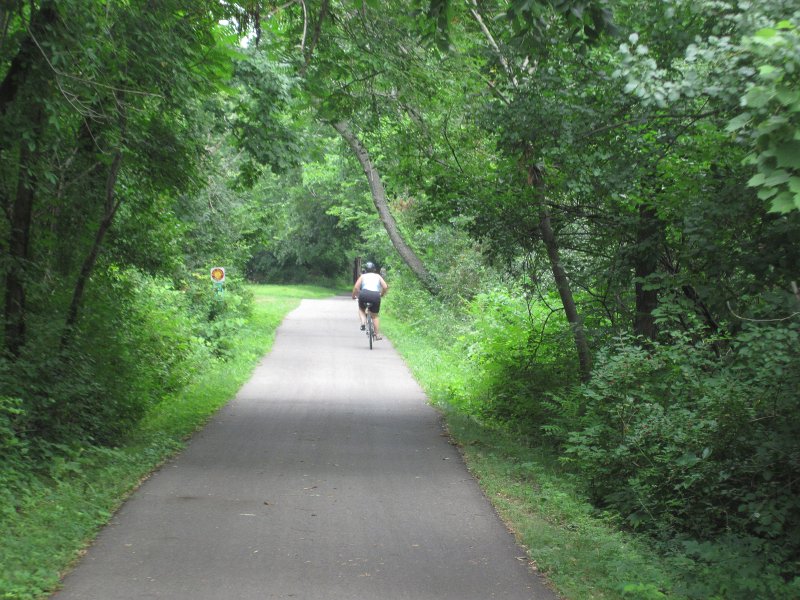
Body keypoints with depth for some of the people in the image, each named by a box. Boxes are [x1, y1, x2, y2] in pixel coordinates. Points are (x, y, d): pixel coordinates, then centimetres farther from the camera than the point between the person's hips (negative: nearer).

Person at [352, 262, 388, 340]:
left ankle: (363, 322, 0)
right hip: (375, 295, 1)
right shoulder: (378, 276, 23)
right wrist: (382, 295, 29)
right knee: (375, 316, 16)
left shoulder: (363, 276, 19)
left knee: (361, 309, 28)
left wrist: (354, 296, 22)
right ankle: (378, 335, 10)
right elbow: (385, 287, 12)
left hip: (365, 294, -1)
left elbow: (356, 287, 7)